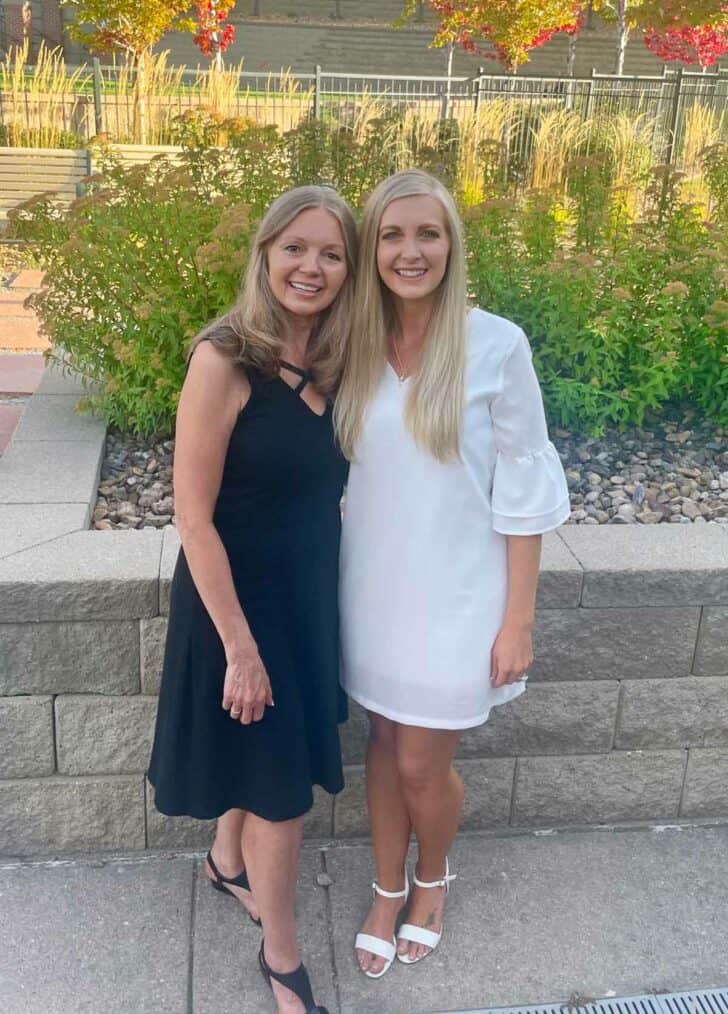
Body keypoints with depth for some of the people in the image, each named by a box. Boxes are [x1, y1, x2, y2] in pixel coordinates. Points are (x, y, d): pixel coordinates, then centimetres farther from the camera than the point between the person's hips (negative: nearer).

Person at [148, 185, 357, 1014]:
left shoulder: (329, 364, 0)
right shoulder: (224, 360, -22)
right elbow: (193, 516, -21)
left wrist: (326, 592, 9)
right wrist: (239, 646, -19)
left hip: (311, 594, 7)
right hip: (238, 597, -7)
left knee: (267, 755, 25)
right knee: (281, 783, 6)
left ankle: (227, 864, 54)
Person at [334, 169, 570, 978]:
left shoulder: (496, 346, -14)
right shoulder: (356, 347, -2)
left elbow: (524, 490, -10)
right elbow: (344, 468, 8)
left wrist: (518, 620, -10)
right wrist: (339, 578, 7)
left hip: (456, 597, -3)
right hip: (372, 588, 4)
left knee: (423, 765, 8)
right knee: (384, 745, 17)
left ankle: (434, 877, 41)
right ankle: (388, 890, 41)